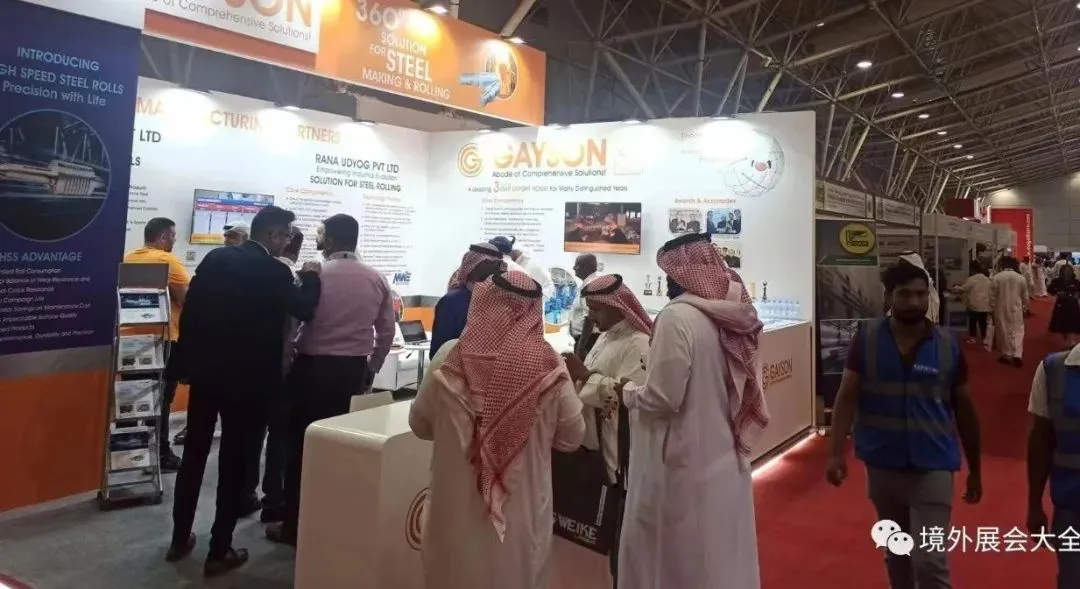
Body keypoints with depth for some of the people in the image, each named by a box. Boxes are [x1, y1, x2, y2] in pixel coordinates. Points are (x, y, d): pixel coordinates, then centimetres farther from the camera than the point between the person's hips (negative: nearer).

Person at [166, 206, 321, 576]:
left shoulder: (215, 258, 4)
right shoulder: (274, 271, -14)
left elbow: (189, 309, 6)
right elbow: (305, 311, -9)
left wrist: (186, 360, 13)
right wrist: (311, 277, 6)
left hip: (205, 370, 6)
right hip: (248, 378, -6)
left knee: (194, 455, 17)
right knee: (235, 462, 5)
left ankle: (180, 540, 29)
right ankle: (219, 552, 12)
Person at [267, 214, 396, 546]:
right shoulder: (376, 279, 3)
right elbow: (387, 331, 6)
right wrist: (372, 368, 17)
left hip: (314, 366, -4)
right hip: (354, 369, 4)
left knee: (302, 444, 7)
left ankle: (295, 526, 15)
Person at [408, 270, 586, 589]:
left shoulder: (450, 358, -12)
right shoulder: (550, 365, -13)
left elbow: (420, 425, 2)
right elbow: (572, 438, -1)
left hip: (458, 512, 0)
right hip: (522, 516, 0)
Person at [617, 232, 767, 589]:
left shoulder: (677, 317, -20)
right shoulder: (734, 315, 3)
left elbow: (663, 399, -21)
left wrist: (629, 393, -2)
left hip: (686, 464, -7)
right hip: (727, 458, 8)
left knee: (677, 556, 9)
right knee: (723, 550, 20)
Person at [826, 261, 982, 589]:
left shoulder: (948, 345, -4)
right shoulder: (866, 339, -6)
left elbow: (964, 409, 5)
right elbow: (846, 397, -5)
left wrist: (975, 470, 10)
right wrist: (836, 452, -14)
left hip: (933, 468, -1)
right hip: (881, 466, 1)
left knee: (930, 561, -5)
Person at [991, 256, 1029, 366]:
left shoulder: (996, 277, -10)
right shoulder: (1021, 278, -2)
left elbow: (992, 295, -6)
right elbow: (1025, 296, 7)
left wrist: (993, 307, 6)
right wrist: (1025, 307, 21)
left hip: (1001, 309, -1)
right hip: (1016, 308, 1)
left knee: (1004, 331, 8)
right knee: (1017, 331, 5)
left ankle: (1007, 355, 14)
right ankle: (1017, 355, -7)